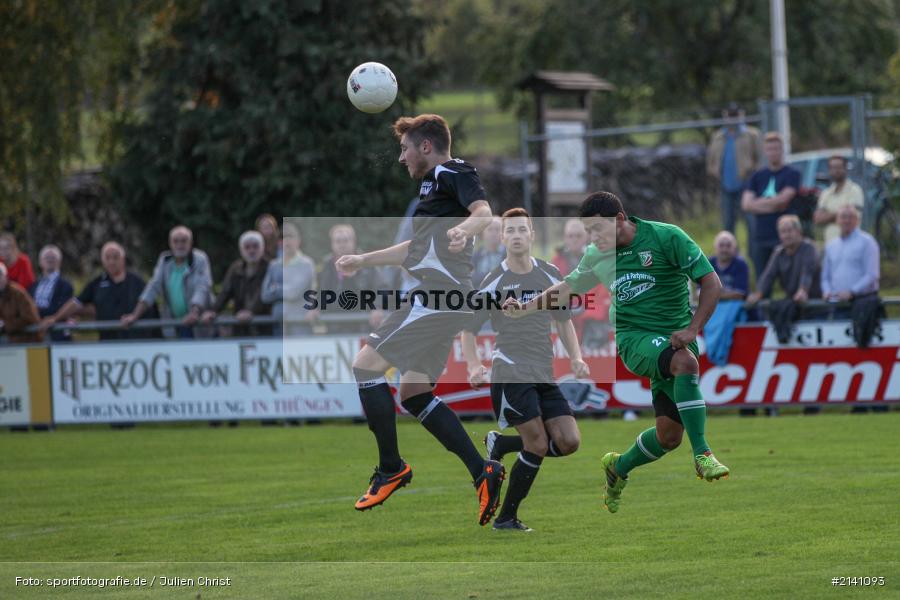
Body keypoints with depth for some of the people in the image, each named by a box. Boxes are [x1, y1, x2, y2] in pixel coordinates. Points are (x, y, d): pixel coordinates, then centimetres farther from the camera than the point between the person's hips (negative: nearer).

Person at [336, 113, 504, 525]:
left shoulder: (452, 173, -6)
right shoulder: (434, 183, 25)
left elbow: (483, 212, -26)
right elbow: (416, 248, 38)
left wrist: (464, 229, -48)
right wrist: (363, 260, 46)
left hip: (437, 297, -11)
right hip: (434, 298, 11)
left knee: (367, 364, -8)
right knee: (414, 393, 10)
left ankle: (391, 469, -2)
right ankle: (482, 473, 4)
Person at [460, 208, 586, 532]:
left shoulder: (550, 275, 9)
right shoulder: (494, 282, -4)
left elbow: (564, 320, 20)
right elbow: (468, 329, 0)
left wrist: (576, 357, 5)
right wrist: (474, 367, -17)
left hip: (545, 376, 5)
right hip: (511, 374, -5)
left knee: (569, 441, -7)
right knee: (538, 445, -14)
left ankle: (499, 445, 16)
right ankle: (506, 518, 0)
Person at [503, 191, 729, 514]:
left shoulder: (667, 237, -9)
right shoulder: (597, 256, 5)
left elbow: (711, 283, -9)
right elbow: (567, 288, 23)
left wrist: (692, 330, -17)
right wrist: (524, 309, 14)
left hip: (675, 339, 0)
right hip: (633, 336, 0)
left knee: (669, 436, -6)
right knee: (686, 362, -35)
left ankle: (619, 467, 25)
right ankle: (702, 454, -34)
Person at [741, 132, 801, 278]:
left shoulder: (792, 174, 2)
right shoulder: (757, 176, 14)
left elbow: (784, 199, -13)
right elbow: (746, 204, 2)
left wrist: (758, 202, 0)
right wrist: (774, 205, -8)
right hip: (760, 237, 4)